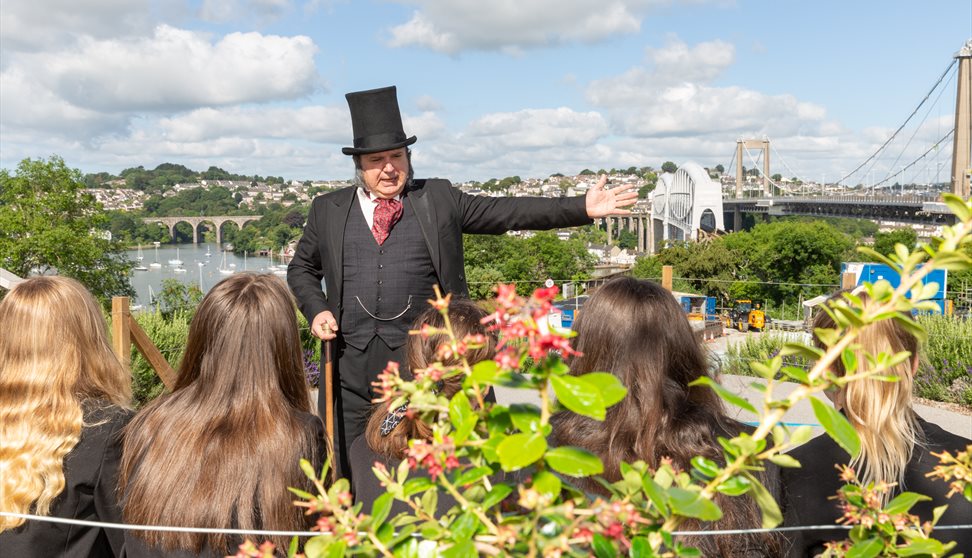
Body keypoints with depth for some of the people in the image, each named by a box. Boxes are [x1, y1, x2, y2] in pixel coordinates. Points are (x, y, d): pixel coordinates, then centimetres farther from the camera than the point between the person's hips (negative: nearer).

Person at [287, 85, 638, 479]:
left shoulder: (438, 199, 7)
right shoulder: (328, 210, 11)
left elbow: (508, 212, 2)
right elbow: (301, 268, 21)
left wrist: (582, 208, -6)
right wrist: (316, 310, 2)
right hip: (351, 363, 2)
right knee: (345, 473, 10)